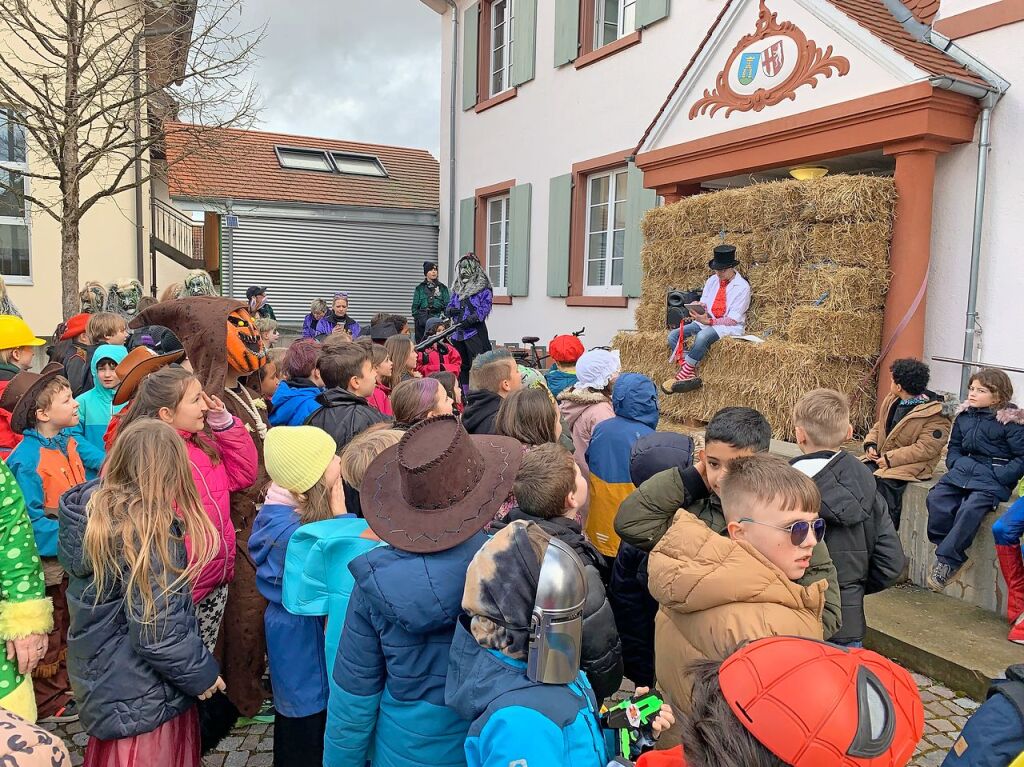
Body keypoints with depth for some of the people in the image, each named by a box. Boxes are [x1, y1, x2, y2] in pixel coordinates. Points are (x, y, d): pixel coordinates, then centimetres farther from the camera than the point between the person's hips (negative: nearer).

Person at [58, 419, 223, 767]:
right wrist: (201, 674, -11)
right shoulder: (148, 529, -28)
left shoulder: (94, 508, -4)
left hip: (103, 680, 8)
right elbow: (157, 630, -27)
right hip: (141, 698, -7)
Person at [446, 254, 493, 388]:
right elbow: (449, 307, 19)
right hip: (458, 332, 7)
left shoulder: (483, 288, -3)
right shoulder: (457, 289, 18)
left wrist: (471, 318, -26)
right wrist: (451, 310, -5)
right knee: (462, 366, 14)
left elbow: (485, 308, -14)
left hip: (475, 331, -7)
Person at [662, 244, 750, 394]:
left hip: (729, 326, -7)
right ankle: (690, 375, -26)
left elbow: (733, 319, -13)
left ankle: (683, 375, -26)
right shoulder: (712, 280, 10)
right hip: (706, 321, 7)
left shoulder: (742, 286, -9)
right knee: (673, 336, -15)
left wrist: (709, 321, -24)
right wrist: (698, 309, -12)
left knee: (702, 337, -39)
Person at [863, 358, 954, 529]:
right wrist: (870, 444, 1)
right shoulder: (892, 400, 11)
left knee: (882, 481, -33)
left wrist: (890, 459, -22)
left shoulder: (936, 413, -13)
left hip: (911, 464, -7)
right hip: (880, 456, 7)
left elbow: (925, 448, -19)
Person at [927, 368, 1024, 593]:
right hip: (965, 469, 6)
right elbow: (954, 448, 21)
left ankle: (947, 560, -18)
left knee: (970, 509, -31)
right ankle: (955, 558, -10)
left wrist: (998, 477, -16)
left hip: (995, 477, -6)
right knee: (936, 498, -20)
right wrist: (956, 465, 2)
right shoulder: (964, 416, 11)